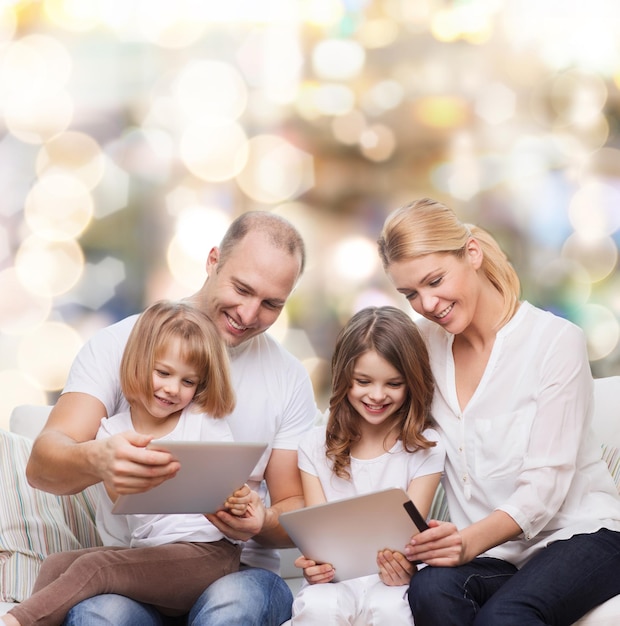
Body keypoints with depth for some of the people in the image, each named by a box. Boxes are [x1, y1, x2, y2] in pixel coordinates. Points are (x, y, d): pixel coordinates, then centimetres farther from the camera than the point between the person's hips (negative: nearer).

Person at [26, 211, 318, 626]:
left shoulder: (289, 378, 9)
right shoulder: (119, 344, 2)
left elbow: (296, 510, 11)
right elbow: (42, 464, -10)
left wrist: (262, 524, -15)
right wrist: (96, 461, -35)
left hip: (236, 571, 1)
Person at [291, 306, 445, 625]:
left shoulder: (424, 449, 3)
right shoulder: (316, 446, 7)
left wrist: (403, 566, -28)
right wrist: (314, 565, -22)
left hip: (391, 580, -1)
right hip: (334, 578, 1)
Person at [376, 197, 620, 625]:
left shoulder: (557, 341, -8)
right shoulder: (424, 344, 7)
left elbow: (545, 484, -15)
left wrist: (472, 539, -33)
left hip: (577, 531, -4)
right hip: (487, 550, 4)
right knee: (431, 591, -31)